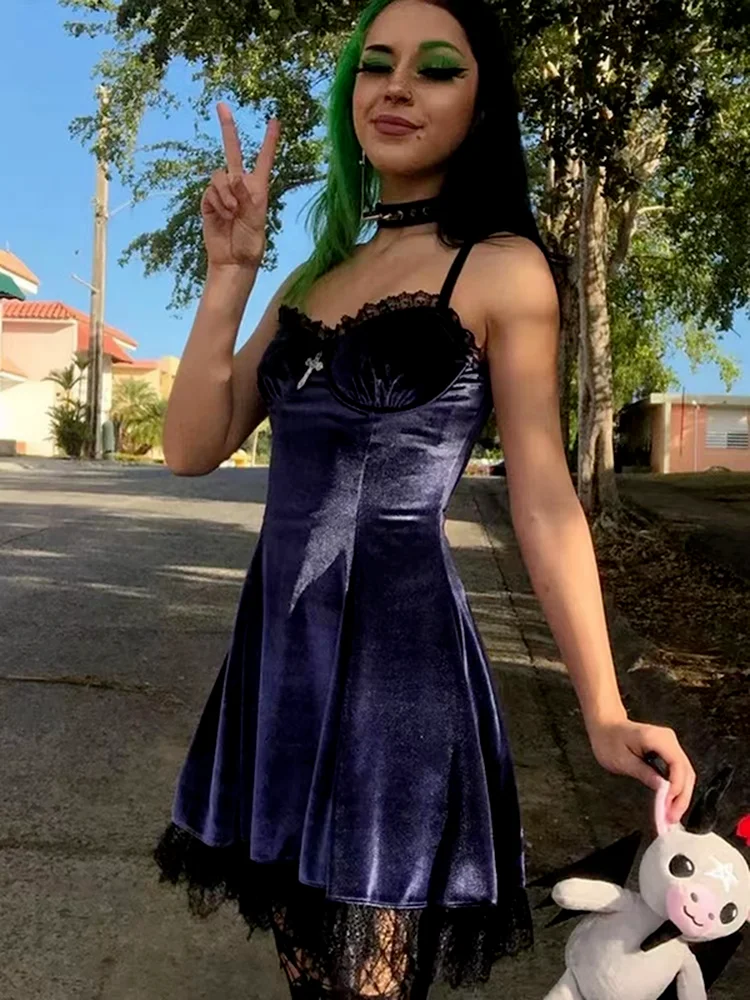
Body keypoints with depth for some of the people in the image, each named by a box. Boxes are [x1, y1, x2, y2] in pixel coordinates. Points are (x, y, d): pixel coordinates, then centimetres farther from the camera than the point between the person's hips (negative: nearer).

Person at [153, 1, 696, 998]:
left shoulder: (502, 269, -3)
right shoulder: (316, 278, 13)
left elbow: (544, 502, -5)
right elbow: (192, 449, 5)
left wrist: (605, 712, -8)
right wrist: (231, 270, -1)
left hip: (395, 653, -6)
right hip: (278, 648, 6)